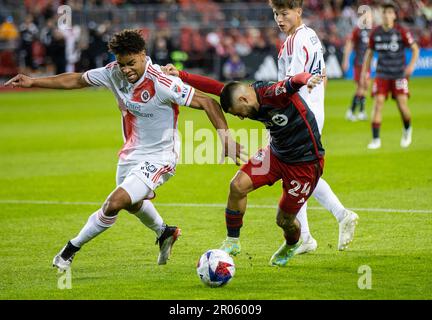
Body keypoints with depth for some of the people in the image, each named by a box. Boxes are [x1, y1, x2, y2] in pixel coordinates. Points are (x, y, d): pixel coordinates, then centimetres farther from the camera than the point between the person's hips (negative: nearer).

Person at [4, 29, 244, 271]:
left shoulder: (162, 83, -30)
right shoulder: (114, 73, -11)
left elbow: (207, 103, -26)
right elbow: (76, 80, 4)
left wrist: (225, 137, -34)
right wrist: (32, 82, 3)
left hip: (159, 158, -8)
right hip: (131, 152, 8)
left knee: (114, 203, -20)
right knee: (131, 203, 29)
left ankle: (72, 248, 1)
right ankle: (165, 233, 59)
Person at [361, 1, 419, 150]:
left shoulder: (402, 32, -6)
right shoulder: (375, 33, 2)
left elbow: (415, 48, 2)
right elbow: (369, 52, 14)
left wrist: (412, 65, -12)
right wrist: (364, 72, 11)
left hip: (399, 75, -2)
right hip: (382, 75, 2)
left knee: (402, 106, -7)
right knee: (378, 104, -10)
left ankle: (407, 129, 25)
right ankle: (376, 140, -5)